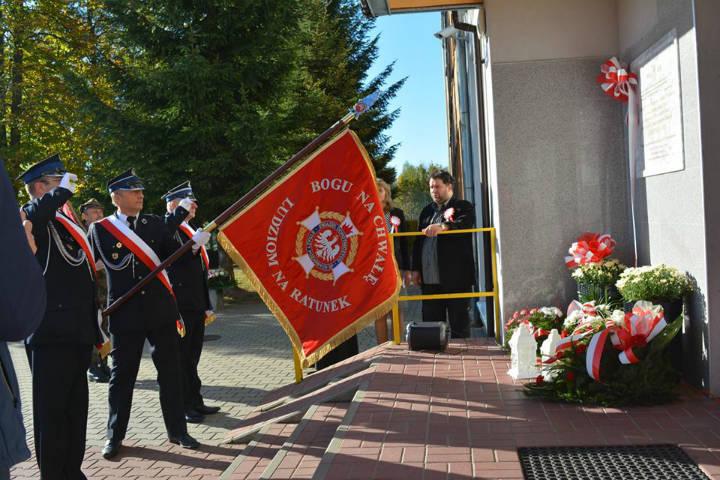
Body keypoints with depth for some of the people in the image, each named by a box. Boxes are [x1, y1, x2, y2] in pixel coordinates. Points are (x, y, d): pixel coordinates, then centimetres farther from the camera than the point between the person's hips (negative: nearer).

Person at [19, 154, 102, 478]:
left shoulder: (66, 223, 18)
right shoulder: (32, 217, -6)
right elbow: (31, 218, -36)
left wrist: (95, 331, 23)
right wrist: (63, 190, -20)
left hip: (77, 331, 8)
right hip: (51, 332, -8)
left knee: (75, 408, 15)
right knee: (52, 409, 1)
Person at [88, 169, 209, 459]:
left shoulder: (156, 223, 6)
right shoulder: (100, 229, 0)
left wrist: (193, 244, -13)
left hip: (161, 310, 2)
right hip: (125, 313, -2)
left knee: (170, 371, 7)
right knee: (122, 374, 7)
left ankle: (177, 430, 19)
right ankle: (115, 435, 22)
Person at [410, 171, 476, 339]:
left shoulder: (463, 207, 2)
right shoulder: (427, 211, 20)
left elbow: (465, 223, -20)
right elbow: (418, 242, 19)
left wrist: (443, 227, -36)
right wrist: (416, 269, 11)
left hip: (455, 278, -5)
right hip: (429, 279, 6)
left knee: (459, 325, 0)